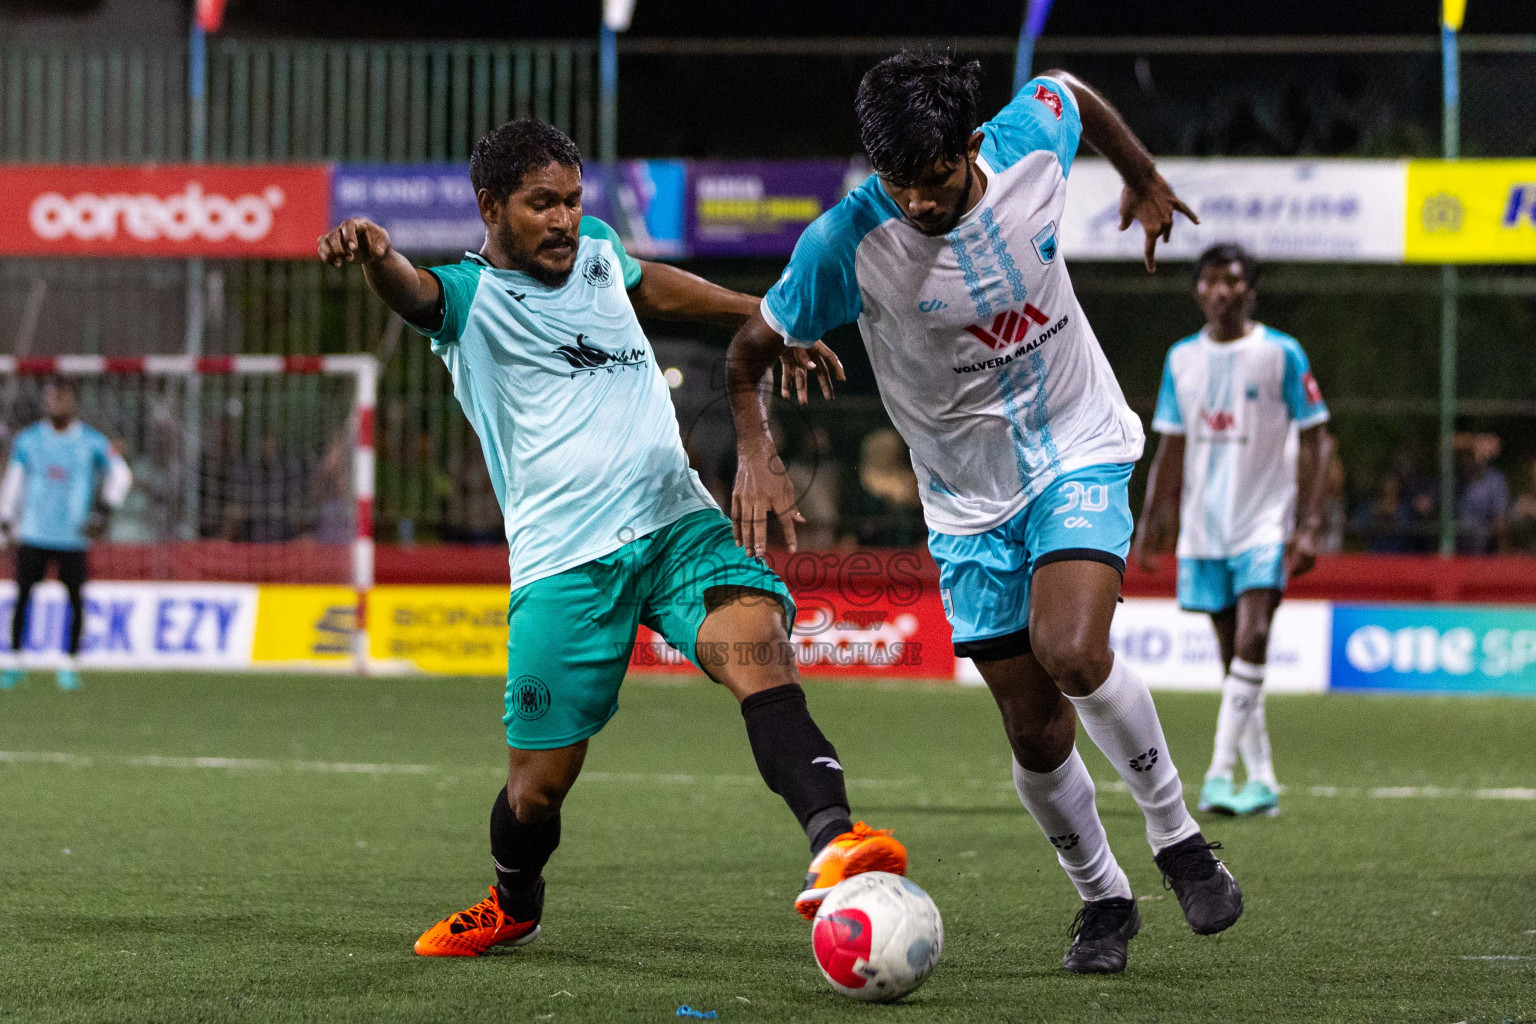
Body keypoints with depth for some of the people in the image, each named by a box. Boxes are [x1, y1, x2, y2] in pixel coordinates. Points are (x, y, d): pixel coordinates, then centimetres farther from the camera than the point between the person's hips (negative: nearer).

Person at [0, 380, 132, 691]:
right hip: (33, 534, 1)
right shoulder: (27, 440, 6)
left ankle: (70, 664, 9)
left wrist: (103, 510, -6)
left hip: (73, 536, -1)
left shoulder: (93, 442, 0)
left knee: (76, 598, -4)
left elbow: (120, 475, 6)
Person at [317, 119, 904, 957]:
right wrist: (375, 256, -49)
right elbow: (415, 293, -25)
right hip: (565, 563, -3)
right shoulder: (470, 296, -1)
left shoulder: (596, 250, 16)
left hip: (679, 526, 3)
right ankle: (513, 909, 33)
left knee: (758, 649, -27)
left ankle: (833, 843, -44)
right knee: (539, 783, 0)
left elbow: (650, 287, 40)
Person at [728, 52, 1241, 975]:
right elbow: (755, 346, -7)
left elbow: (1073, 92, 9)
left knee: (1072, 655, -26)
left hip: (1079, 451, -1)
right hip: (971, 499, 1)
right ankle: (1103, 899, 25)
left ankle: (1180, 838, -4)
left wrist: (1146, 180, 25)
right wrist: (756, 451, -24)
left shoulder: (1032, 139, -17)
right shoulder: (847, 242, -22)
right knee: (1036, 733, 0)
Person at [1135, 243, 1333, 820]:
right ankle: (1262, 782, 13)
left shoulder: (1281, 354, -3)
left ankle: (1220, 772, -23)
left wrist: (1310, 526, -10)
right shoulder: (1182, 359, 9)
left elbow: (1315, 443, -2)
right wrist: (1151, 523, 9)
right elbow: (1170, 451, 16)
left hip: (1264, 525, -4)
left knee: (1252, 637, -19)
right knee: (1233, 653, 6)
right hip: (1203, 529, 4)